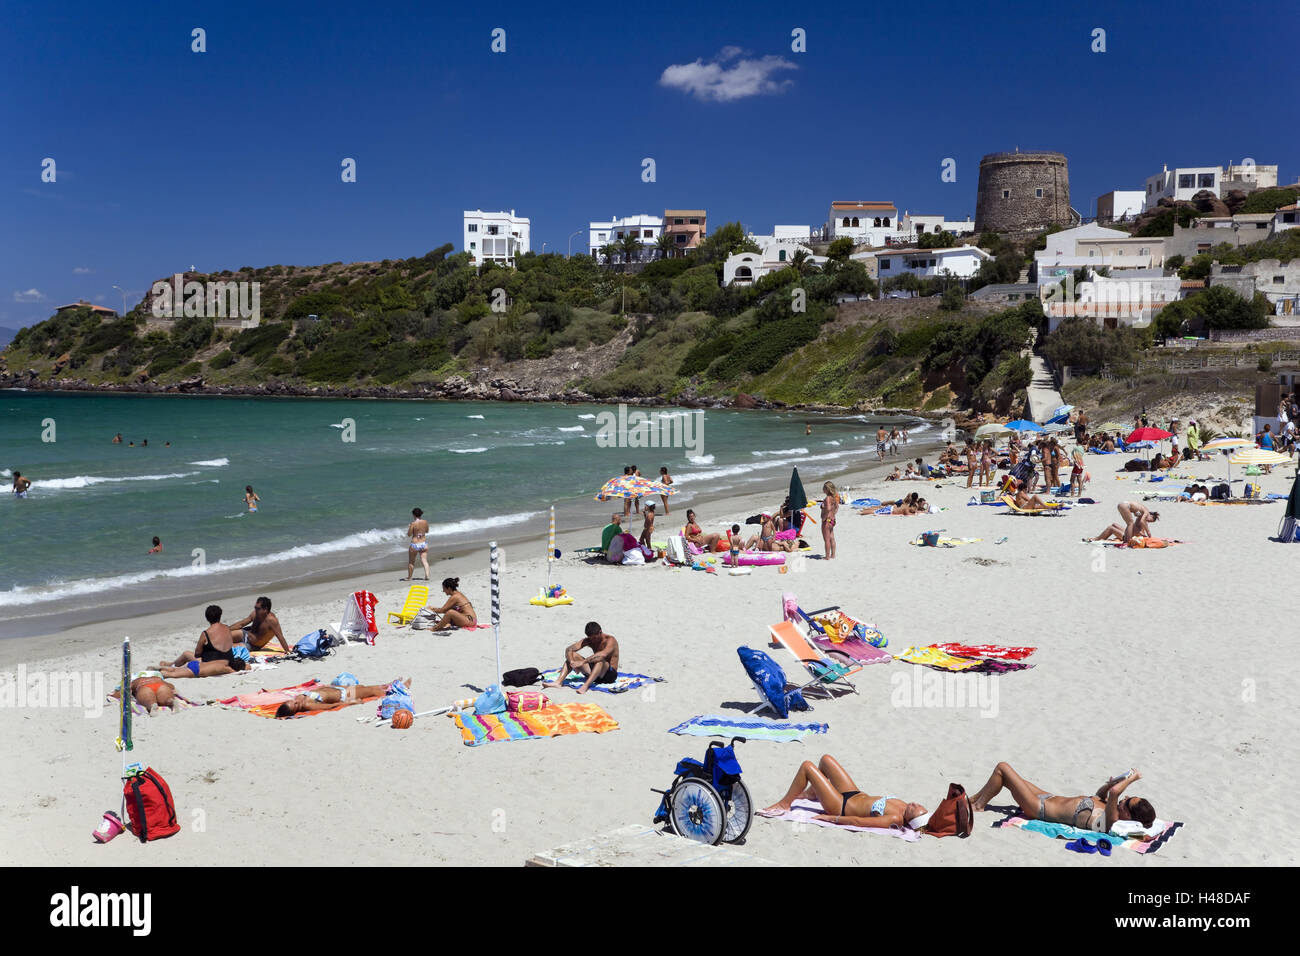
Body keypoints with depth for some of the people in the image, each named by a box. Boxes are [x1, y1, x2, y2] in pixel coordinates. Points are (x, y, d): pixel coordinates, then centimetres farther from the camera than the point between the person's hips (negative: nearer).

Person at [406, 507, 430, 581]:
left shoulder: (413, 524, -16)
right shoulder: (425, 522, -2)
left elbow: (409, 535, -9)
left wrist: (409, 528, 7)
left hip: (415, 545, -3)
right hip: (424, 544, 3)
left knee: (411, 562, 13)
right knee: (424, 561, 4)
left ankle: (409, 577, 25)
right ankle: (427, 575, -12)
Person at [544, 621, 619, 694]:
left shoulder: (610, 640, -16)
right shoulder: (588, 641, 4)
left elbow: (603, 654, -37)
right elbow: (569, 649, -4)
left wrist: (583, 662, -41)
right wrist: (572, 662, -26)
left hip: (610, 673, -6)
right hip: (594, 672, 6)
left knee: (600, 659, -37)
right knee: (573, 655, -7)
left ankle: (585, 686, -52)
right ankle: (558, 682, -22)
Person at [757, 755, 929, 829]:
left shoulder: (895, 820, -35)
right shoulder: (904, 806, -14)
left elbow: (857, 821, -33)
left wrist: (830, 818, -28)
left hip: (841, 807, -8)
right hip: (856, 794, 8)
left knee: (807, 766, -8)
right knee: (825, 759, 19)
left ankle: (784, 804, 12)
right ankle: (811, 793, 43)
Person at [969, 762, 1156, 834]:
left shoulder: (1107, 821, -32)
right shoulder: (1109, 808, -7)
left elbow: (1114, 792, -48)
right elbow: (1101, 793, 14)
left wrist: (1131, 779, -30)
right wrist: (1112, 782, -8)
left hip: (1041, 809, -9)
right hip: (1049, 797, 9)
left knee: (1002, 768, -2)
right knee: (1004, 769, 19)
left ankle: (977, 807, 17)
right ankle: (970, 801, 36)